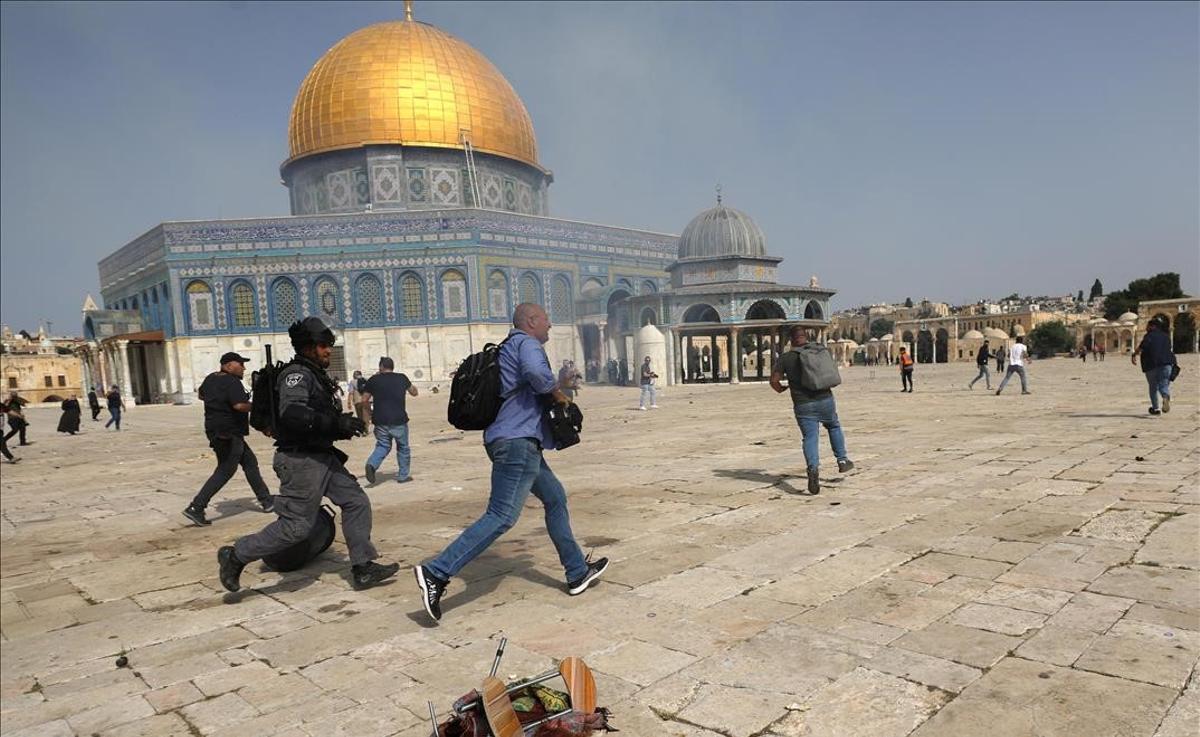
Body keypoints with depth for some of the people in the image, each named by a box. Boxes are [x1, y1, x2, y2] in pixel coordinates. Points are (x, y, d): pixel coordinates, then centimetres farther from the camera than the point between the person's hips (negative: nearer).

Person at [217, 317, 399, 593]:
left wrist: (343, 426, 7)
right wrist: (336, 423, -31)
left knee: (357, 502, 5)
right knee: (296, 526, -5)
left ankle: (362, 569, 9)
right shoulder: (297, 374, -14)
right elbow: (292, 413, -31)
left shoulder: (316, 376, 17)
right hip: (301, 459, -10)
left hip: (322, 456, 10)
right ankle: (235, 555, 12)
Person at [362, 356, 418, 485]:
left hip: (380, 421, 1)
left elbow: (364, 400, 3)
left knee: (383, 446, 16)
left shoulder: (373, 380, 1)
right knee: (403, 448, 14)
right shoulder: (402, 378, 2)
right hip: (399, 421, -1)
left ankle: (372, 464, -9)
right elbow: (414, 392, 16)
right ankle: (403, 475, 17)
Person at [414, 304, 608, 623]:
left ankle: (578, 573, 24)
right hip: (518, 441, -11)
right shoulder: (526, 342, -6)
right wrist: (557, 392, -9)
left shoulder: (509, 348, 23)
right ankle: (437, 572, -17)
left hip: (518, 441, 11)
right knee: (501, 516, -14)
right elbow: (537, 372, -27)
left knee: (556, 498, 17)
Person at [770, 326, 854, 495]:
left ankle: (813, 468, -26)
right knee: (834, 426, 28)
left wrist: (781, 389, 15)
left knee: (810, 438, -2)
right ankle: (842, 460, 28)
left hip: (803, 406, -2)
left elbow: (774, 380, -5)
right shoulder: (821, 351, 5)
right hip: (825, 400, 2)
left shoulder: (785, 358, -3)